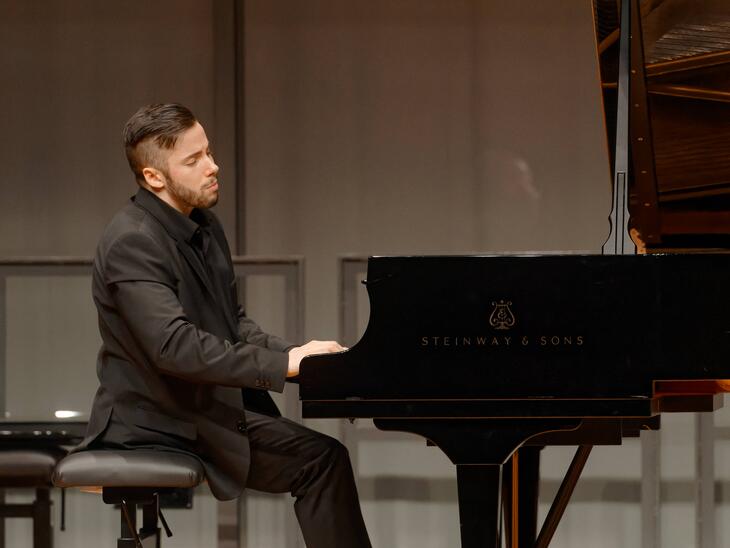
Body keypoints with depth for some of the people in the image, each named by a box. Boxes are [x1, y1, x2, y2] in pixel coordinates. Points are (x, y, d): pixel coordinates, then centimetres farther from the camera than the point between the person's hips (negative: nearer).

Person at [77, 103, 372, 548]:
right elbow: (173, 345, -30)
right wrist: (282, 364, -30)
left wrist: (297, 354, -2)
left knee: (323, 457, -2)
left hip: (214, 408, 9)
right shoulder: (131, 243, -20)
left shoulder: (204, 227, 11)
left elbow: (234, 323, 17)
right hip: (155, 425, -9)